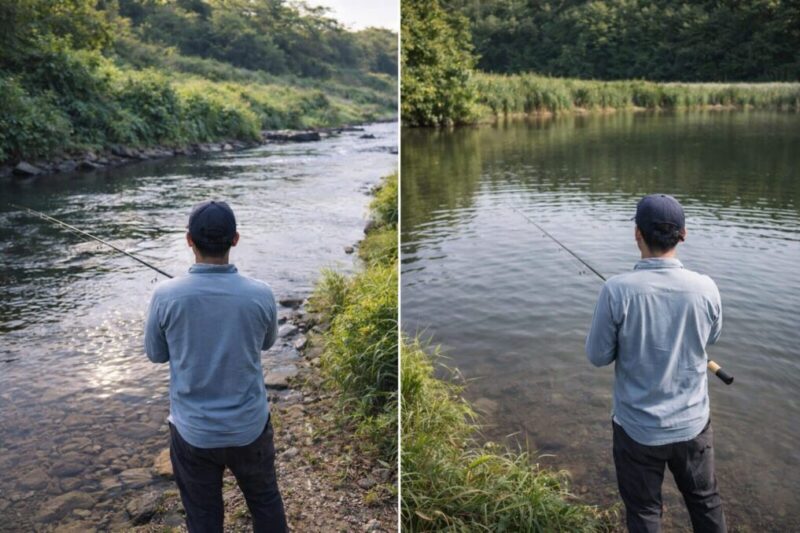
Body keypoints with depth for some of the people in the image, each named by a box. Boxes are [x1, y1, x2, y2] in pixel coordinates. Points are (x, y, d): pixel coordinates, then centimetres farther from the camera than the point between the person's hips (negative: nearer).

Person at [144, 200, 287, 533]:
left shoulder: (166, 296, -17)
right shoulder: (260, 294, -16)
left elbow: (156, 354, 0)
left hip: (193, 431, 0)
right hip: (249, 427, 0)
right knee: (266, 504, 23)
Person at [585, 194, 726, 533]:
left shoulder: (618, 290, -22)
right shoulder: (705, 288, -13)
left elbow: (598, 356, -10)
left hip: (638, 427, -2)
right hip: (692, 424, 3)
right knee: (706, 503, 25)